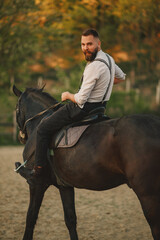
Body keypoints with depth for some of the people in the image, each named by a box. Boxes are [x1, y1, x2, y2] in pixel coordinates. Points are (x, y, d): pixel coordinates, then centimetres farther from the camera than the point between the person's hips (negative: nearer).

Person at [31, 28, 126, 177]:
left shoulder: (94, 66, -27)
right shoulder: (109, 59, 3)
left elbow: (81, 99, -26)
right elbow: (121, 77, 25)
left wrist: (68, 95, -5)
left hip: (84, 109, -10)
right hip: (100, 106, 10)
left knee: (43, 128, 0)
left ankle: (38, 168, 4)